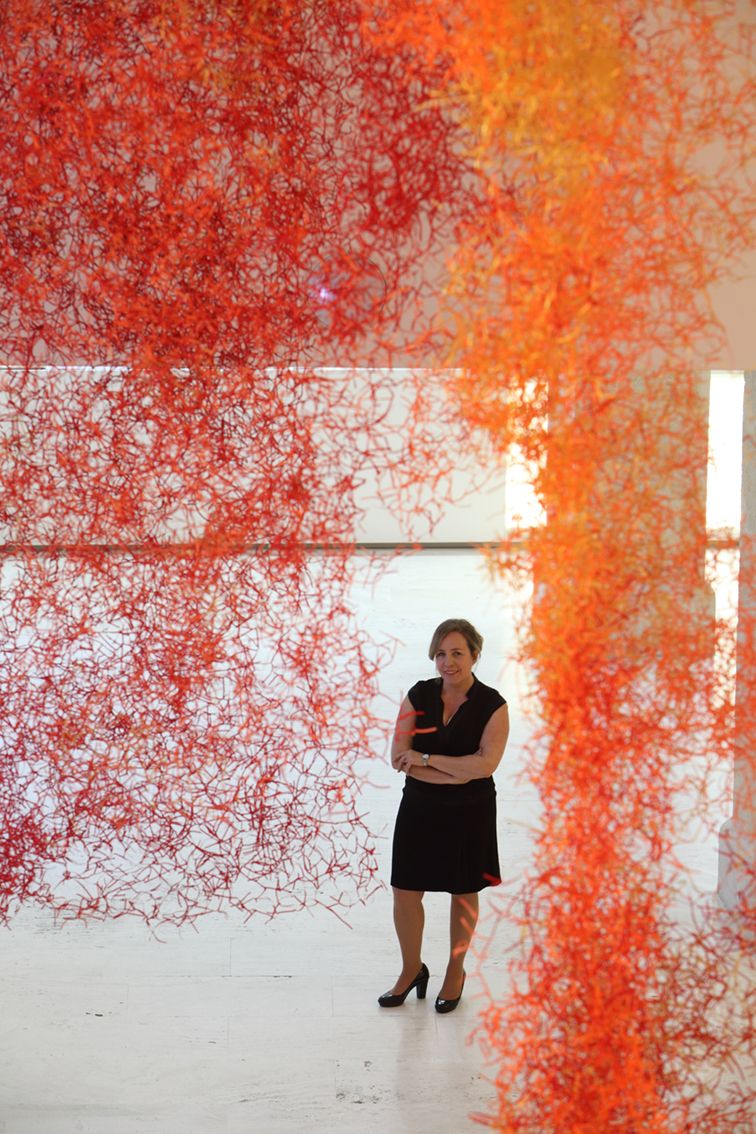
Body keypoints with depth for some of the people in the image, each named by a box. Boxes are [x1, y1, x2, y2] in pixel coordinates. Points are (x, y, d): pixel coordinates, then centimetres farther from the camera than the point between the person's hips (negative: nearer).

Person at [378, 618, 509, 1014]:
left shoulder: (492, 705, -11)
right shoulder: (418, 696, -5)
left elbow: (486, 764, -22)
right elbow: (399, 758, -11)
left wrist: (426, 759, -19)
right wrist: (456, 772, -21)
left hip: (469, 814, -2)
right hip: (420, 809, 2)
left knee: (464, 894, 12)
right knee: (405, 892, 5)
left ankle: (456, 972, 32)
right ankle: (412, 969, 27)